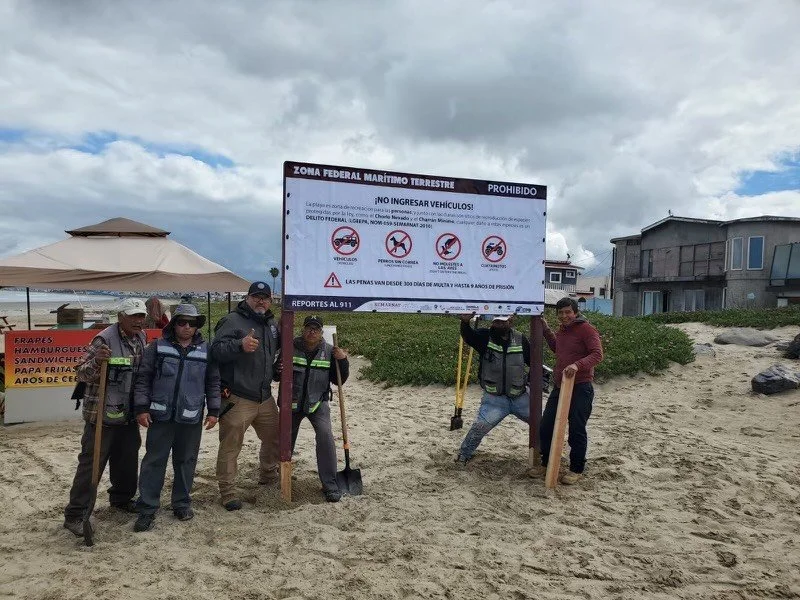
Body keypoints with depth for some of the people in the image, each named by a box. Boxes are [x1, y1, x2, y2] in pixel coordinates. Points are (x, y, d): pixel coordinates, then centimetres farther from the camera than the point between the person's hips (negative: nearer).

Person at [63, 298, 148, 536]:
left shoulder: (141, 337, 5)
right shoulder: (105, 339, -17)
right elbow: (81, 373, -16)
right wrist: (96, 360, -36)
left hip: (128, 414, 7)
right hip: (102, 413, -7)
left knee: (128, 459, 17)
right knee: (92, 462, -2)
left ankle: (122, 498, 37)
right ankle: (75, 514, 8)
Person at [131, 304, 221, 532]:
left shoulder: (206, 350, 4)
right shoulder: (157, 347, 0)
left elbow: (213, 383, 8)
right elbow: (143, 378, 0)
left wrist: (213, 411, 3)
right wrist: (141, 408, -6)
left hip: (191, 419, 2)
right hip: (161, 416, -1)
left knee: (186, 462, 11)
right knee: (154, 461, 3)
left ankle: (182, 504, 27)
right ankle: (147, 509, 13)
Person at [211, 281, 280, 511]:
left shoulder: (271, 323, 13)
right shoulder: (232, 321, -10)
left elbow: (280, 345, 31)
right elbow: (216, 349, -23)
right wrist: (240, 345, -39)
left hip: (265, 397, 8)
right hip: (237, 399, -7)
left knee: (274, 438, 19)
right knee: (230, 445, -2)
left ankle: (268, 476, 42)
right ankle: (228, 490, 12)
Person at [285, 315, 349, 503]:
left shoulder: (329, 351, -3)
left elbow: (339, 380, 0)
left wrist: (343, 361, -16)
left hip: (318, 403, -1)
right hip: (292, 403, 1)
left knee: (325, 436, -20)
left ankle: (330, 485, -10)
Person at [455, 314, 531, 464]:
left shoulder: (520, 339, 0)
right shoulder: (485, 336, -8)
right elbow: (468, 336, -28)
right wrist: (465, 322, -50)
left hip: (520, 397, 3)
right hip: (494, 398, -3)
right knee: (480, 426, -18)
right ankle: (464, 455, 7)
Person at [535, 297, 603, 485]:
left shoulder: (586, 329, -10)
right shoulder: (561, 330, 14)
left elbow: (597, 354, -20)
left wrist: (577, 365, -34)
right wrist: (546, 330, 24)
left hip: (580, 388, -8)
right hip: (559, 387, 8)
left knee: (576, 430, 0)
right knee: (545, 427, 10)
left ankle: (576, 470, 16)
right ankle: (547, 463, 26)